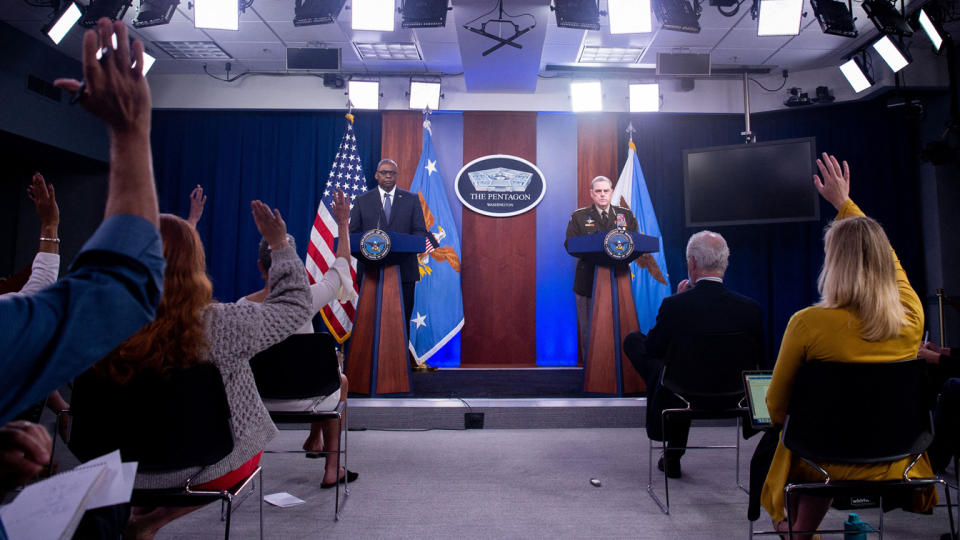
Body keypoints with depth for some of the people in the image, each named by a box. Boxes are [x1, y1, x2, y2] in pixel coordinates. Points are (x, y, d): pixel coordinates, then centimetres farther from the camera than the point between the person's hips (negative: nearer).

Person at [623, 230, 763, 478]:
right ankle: (673, 456, 44)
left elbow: (652, 349, -6)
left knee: (633, 339, 15)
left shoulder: (674, 305, -22)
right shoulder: (751, 308, -12)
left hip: (679, 398, -4)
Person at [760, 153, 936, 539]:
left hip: (833, 462, -4)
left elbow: (776, 404, -11)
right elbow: (883, 255, 11)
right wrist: (844, 203, 21)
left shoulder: (809, 323, -23)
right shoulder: (911, 318, -10)